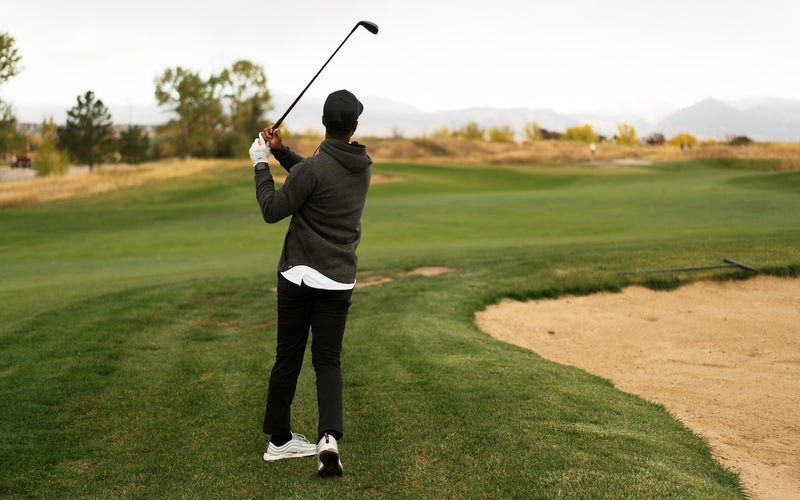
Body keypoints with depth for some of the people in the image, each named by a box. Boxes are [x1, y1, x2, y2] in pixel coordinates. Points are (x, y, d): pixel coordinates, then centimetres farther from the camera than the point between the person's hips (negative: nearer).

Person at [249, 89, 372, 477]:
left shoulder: (314, 168, -16)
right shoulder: (363, 168, 5)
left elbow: (272, 210, -8)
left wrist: (261, 164, 1)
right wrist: (281, 151, 12)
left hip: (299, 276, -3)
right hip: (339, 281, 4)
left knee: (288, 359, 9)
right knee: (328, 361, 7)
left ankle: (279, 439, 20)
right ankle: (328, 436, -14)